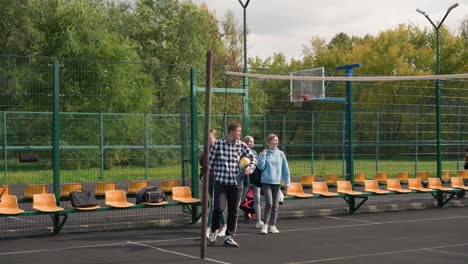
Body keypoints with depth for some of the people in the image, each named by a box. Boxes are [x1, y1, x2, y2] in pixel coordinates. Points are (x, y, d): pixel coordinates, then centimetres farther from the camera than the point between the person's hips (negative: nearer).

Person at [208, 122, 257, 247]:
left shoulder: (241, 145, 5)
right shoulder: (218, 144, 0)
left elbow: (253, 159, 12)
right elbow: (210, 161, 7)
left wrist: (249, 169, -6)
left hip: (236, 182, 3)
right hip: (220, 181, -3)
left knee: (233, 211, 4)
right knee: (218, 208, -12)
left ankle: (229, 237, 14)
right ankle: (213, 232, 14)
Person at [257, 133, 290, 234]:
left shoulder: (280, 154, 7)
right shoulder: (264, 153, 2)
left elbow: (285, 169, 8)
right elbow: (261, 167, -4)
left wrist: (287, 183, 4)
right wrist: (263, 155, -12)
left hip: (277, 182, 3)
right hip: (266, 182, -3)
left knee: (275, 205, 5)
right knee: (269, 203, -14)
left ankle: (272, 226, 15)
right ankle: (265, 225, -9)